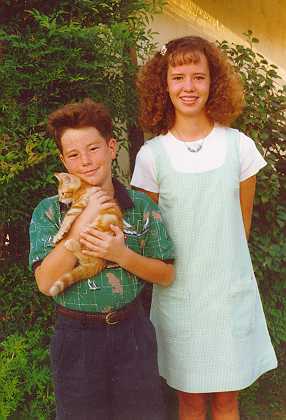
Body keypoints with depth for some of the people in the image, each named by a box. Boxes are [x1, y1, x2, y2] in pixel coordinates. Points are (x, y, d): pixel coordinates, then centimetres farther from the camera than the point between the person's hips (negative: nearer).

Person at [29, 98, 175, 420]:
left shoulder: (141, 206, -4)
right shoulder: (49, 212, -6)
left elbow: (166, 276, -1)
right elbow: (46, 282, -17)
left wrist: (121, 254, -19)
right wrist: (84, 221, -22)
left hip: (131, 331, 1)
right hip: (76, 336, 0)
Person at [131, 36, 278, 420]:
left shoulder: (238, 146, -3)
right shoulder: (152, 155, -6)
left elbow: (242, 223, 7)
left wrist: (223, 264, 10)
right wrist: (177, 270, 5)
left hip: (232, 289, 1)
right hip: (178, 292, -1)